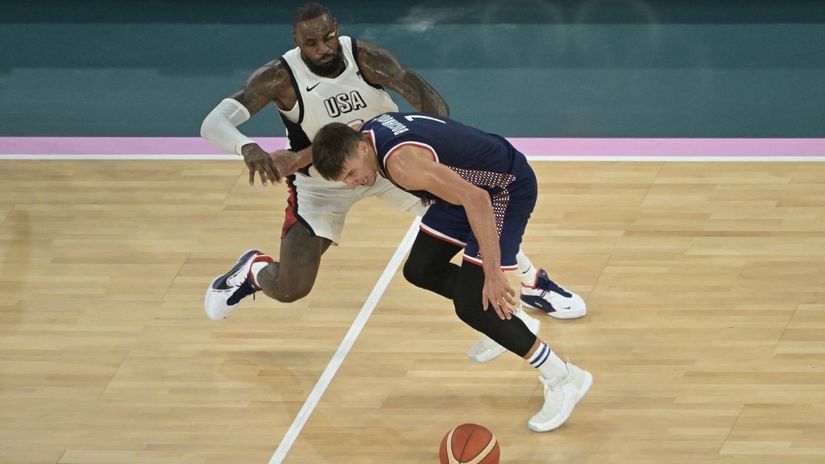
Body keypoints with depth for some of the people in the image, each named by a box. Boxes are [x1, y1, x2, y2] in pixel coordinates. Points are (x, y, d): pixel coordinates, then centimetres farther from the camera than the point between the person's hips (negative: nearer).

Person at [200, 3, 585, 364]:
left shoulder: (366, 58, -25)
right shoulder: (279, 78, -30)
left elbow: (424, 96, -28)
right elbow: (213, 124, -38)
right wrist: (247, 147, -60)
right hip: (322, 184, -2)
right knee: (289, 289, -12)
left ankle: (532, 285, 23)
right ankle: (253, 270, 27)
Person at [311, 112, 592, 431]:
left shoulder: (401, 162, -35)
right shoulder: (366, 134, -7)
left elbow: (475, 199, -40)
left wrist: (493, 274, -39)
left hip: (508, 187, -10)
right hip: (471, 180, 10)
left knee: (470, 304, -14)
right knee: (420, 269, 12)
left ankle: (565, 380, -5)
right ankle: (505, 322, 26)